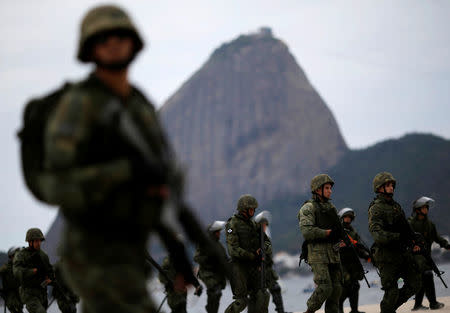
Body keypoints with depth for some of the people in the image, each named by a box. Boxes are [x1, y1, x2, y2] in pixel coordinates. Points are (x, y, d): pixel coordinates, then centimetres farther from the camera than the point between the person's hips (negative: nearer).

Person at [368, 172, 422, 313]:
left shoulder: (396, 206, 17)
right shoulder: (376, 208, -11)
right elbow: (376, 232, -25)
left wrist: (413, 243, 15)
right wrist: (397, 237, -36)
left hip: (403, 253, 8)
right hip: (387, 255, -8)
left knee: (414, 284, 8)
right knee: (392, 291, -5)